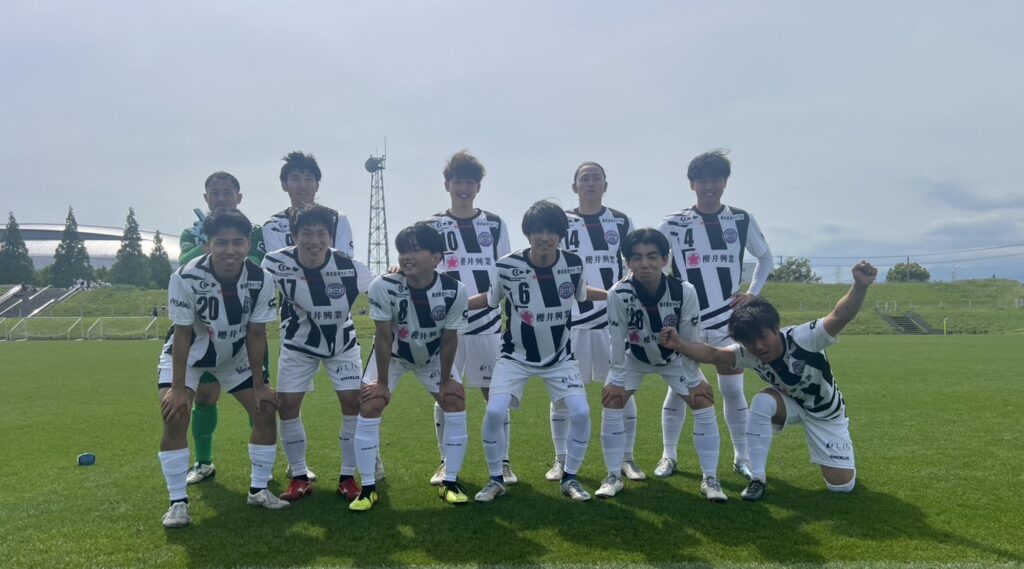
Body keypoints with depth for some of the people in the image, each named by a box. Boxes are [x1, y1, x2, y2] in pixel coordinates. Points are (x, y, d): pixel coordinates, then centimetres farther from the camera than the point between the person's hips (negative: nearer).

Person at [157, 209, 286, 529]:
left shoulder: (260, 280, -24)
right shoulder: (186, 277, -32)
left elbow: (256, 334, -15)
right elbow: (183, 334, -23)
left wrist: (259, 385, -11)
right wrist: (179, 388, -21)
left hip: (235, 356, 3)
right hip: (188, 355, -2)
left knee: (266, 411, -4)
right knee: (174, 416, -19)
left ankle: (259, 490, 13)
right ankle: (178, 502, -5)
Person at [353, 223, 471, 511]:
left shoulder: (454, 291, -31)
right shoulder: (383, 286, -34)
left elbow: (449, 339, -17)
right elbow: (384, 338, -24)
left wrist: (446, 380, -9)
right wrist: (382, 382, -16)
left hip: (434, 355, 1)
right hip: (392, 354, -1)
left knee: (456, 403, -7)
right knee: (369, 407, -12)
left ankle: (450, 482, 9)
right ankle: (368, 488, 1)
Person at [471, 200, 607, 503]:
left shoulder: (574, 264, -10)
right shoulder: (507, 266, -17)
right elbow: (490, 299, 0)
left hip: (560, 357, 2)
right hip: (516, 356, -1)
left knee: (581, 412, -11)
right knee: (494, 413, -16)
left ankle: (569, 479, 12)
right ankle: (496, 480, 8)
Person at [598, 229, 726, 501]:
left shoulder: (685, 292, -32)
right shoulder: (618, 294, -34)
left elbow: (690, 340, -20)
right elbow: (618, 341, -23)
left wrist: (693, 379, -13)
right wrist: (617, 380, -18)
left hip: (674, 358, 1)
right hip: (634, 357, 0)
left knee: (703, 400, -9)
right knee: (612, 400, -14)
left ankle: (710, 478, 5)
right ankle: (614, 477, 1)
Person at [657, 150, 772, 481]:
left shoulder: (741, 220, 4)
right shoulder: (674, 224, -3)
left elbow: (765, 257, 16)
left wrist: (753, 293, 5)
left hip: (728, 320, 2)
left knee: (733, 389, 5)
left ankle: (741, 456, 20)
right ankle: (668, 456, 16)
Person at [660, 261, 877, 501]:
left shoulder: (803, 338, -38)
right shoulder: (749, 353, -25)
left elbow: (839, 317, -52)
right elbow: (712, 354, -36)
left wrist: (860, 286, -71)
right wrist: (679, 344, -54)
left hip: (826, 412, -2)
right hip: (793, 403, 3)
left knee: (842, 485, -5)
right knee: (762, 402, -33)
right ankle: (757, 479, -19)